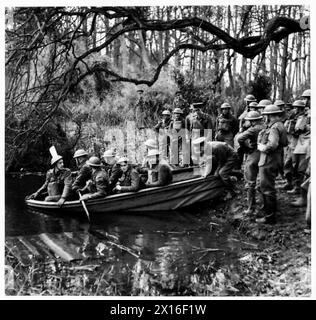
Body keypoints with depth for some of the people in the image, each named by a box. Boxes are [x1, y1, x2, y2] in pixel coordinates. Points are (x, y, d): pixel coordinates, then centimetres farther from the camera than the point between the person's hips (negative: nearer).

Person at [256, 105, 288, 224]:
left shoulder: (274, 127, -19)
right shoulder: (280, 126, 14)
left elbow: (272, 145, -32)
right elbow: (285, 143, 20)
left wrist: (262, 147, -15)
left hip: (269, 162, -11)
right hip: (275, 160, 11)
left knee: (267, 188, -3)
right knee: (264, 187, 20)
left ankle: (269, 216, 4)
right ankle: (269, 210, 31)